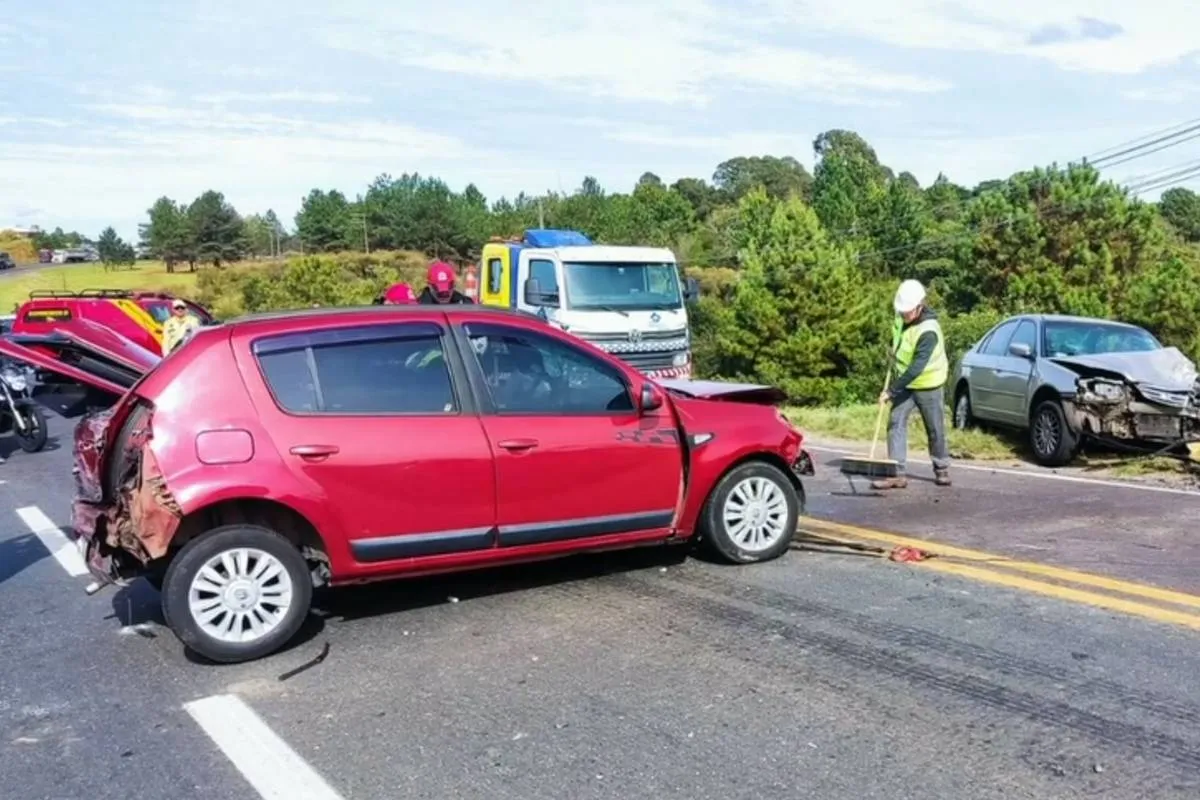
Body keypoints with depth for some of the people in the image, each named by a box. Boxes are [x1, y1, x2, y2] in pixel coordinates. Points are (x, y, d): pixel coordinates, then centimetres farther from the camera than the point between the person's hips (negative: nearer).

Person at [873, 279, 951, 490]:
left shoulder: (928, 332, -29)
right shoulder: (903, 316, -6)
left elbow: (917, 368, -33)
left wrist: (891, 390, -33)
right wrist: (895, 347, 5)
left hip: (928, 385, -6)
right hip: (904, 381, 6)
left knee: (935, 430, 7)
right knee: (896, 424, -5)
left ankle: (942, 470, 27)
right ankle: (897, 474, -6)